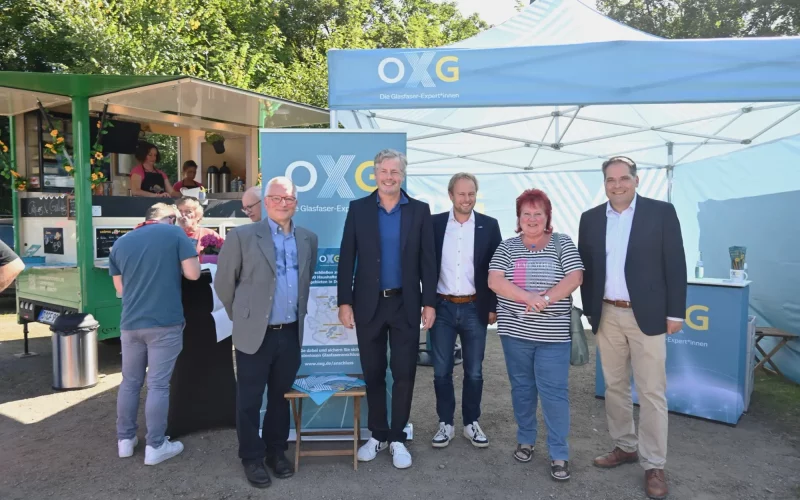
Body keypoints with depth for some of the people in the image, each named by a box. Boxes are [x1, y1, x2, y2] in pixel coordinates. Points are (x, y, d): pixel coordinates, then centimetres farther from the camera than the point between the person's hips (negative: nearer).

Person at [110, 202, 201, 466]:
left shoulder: (121, 242, 11)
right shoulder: (175, 233, -2)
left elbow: (120, 288, 16)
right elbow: (193, 274, -7)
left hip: (130, 323, 5)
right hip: (164, 322, -4)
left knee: (130, 382, 17)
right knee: (158, 385, 2)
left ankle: (125, 440, 26)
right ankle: (155, 446, 9)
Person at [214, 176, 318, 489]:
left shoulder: (308, 239, 6)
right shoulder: (243, 236, -8)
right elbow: (224, 282, 0)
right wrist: (241, 317, 7)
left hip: (291, 333, 4)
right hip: (255, 334, -3)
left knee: (281, 397, 16)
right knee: (249, 400, 8)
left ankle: (277, 451, 32)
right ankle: (252, 458, 24)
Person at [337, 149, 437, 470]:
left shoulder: (420, 210, 2)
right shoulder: (358, 209, 2)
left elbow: (427, 260, 2)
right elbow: (346, 259, 0)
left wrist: (429, 303, -3)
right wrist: (344, 302, -5)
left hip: (406, 303, 0)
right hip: (368, 303, 0)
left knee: (404, 373, 5)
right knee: (373, 373, 10)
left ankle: (397, 438, 21)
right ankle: (377, 434, 27)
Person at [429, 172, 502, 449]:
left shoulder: (489, 225, 0)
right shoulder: (434, 223, 0)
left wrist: (494, 306, 0)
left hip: (475, 309, 0)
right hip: (442, 308, 0)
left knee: (474, 372, 10)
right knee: (441, 371, 7)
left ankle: (472, 423, 26)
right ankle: (445, 423, 23)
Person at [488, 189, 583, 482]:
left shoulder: (562, 244, 3)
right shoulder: (507, 247, 4)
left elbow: (574, 278, -8)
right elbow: (494, 281, -8)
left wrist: (545, 299, -22)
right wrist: (528, 297, -21)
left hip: (553, 333, -1)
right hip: (515, 331, 2)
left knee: (554, 392, -1)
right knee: (521, 387, 13)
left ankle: (559, 455, 10)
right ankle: (525, 441, 30)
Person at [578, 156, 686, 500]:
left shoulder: (662, 212, -3)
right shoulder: (591, 219, 6)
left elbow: (675, 264, -4)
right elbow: (584, 267, 9)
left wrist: (675, 313, -6)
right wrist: (590, 310, 6)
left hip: (647, 315, -3)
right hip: (607, 316, 4)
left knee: (651, 392, 2)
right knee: (614, 386, 14)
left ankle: (654, 465, 14)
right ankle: (624, 447, 31)